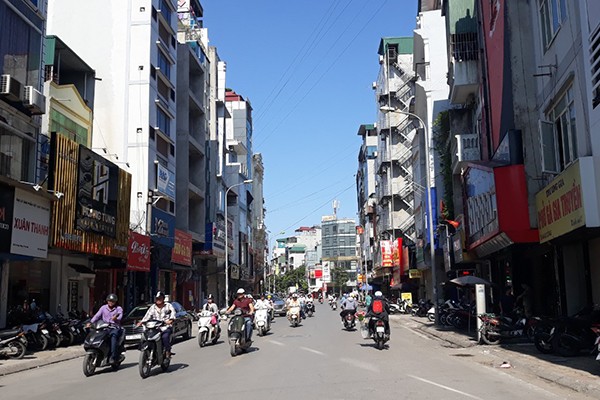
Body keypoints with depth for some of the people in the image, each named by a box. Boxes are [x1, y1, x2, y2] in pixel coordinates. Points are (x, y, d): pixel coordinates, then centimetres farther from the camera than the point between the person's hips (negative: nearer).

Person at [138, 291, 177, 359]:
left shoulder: (168, 305, 9)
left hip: (166, 327, -4)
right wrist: (141, 322, -10)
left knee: (165, 337, -32)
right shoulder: (153, 307, 20)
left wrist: (171, 320, -31)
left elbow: (173, 312, -10)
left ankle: (168, 352, -20)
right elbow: (148, 315, 9)